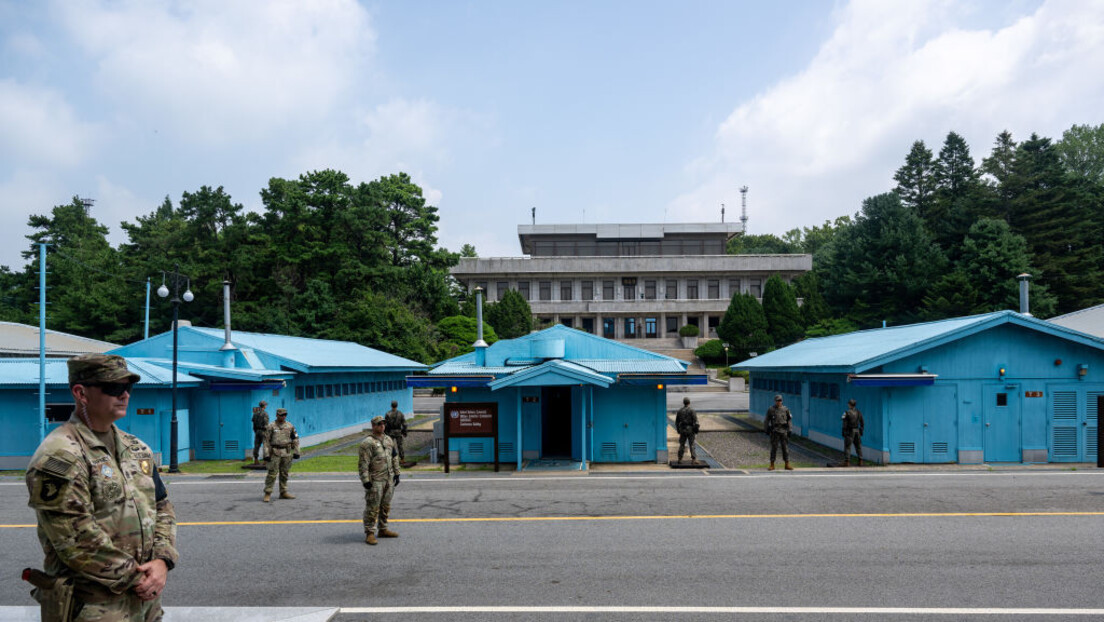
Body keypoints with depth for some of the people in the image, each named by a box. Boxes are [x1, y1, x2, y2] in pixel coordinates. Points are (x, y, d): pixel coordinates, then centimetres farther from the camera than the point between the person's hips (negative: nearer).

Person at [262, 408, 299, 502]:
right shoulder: (271, 426, -3)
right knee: (272, 473, -6)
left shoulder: (290, 426, 8)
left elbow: (295, 439, 13)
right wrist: (266, 454, -9)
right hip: (275, 453, -4)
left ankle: (283, 493, 16)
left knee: (284, 474, 9)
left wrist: (296, 452, 6)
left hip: (287, 453, 4)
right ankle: (268, 494, 0)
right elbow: (266, 441, -4)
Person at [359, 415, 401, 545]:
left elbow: (394, 457, 20)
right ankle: (369, 533, 2)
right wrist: (365, 480, -18)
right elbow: (363, 463, -15)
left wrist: (396, 473, 16)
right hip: (375, 480, -7)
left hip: (389, 479, 7)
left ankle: (383, 529, 25)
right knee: (372, 508, -4)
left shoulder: (388, 439, 13)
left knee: (386, 506, 14)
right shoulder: (367, 442, -11)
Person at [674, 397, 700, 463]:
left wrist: (679, 431, 17)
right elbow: (695, 422, -12)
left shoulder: (679, 411, 4)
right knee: (692, 445, -1)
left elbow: (677, 422, 9)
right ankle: (694, 459, -7)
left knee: (682, 445, 13)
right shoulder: (692, 411, -7)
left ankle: (680, 459, 15)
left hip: (682, 430, 3)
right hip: (690, 430, -3)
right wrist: (696, 432, -6)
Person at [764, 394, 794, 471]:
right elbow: (767, 420, 7)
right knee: (774, 448, -1)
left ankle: (787, 465, 8)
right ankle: (772, 465, 5)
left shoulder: (785, 409, 6)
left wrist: (789, 429, 2)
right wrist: (767, 429, 2)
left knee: (786, 448, 2)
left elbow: (789, 419, 9)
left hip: (784, 431, 2)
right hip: (774, 431, -2)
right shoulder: (771, 410, 2)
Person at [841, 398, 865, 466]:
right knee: (858, 446, 12)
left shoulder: (847, 413, -12)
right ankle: (860, 461, 14)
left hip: (849, 431, -6)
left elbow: (845, 424, -12)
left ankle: (847, 462, -4)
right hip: (857, 431, 6)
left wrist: (843, 433, -6)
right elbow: (861, 423, 11)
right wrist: (861, 431, 18)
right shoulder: (859, 412, 6)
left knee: (847, 446, -2)